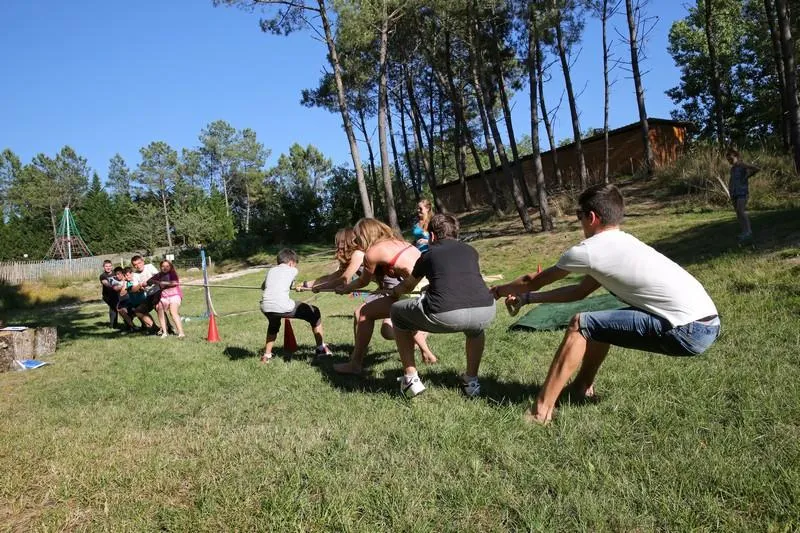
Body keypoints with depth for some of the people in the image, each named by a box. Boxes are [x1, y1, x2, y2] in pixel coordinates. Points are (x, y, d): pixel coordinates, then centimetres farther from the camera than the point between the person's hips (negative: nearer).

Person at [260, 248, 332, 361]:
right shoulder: (293, 270, 15)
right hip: (283, 307, -5)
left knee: (274, 324, 40)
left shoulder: (271, 270, 25)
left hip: (265, 308, 5)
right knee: (314, 313, 18)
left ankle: (266, 355, 38)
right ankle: (321, 348, 21)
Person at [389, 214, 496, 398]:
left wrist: (394, 292, 67)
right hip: (486, 313, 4)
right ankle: (471, 381, 33)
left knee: (398, 313, 26)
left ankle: (411, 379, 24)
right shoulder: (470, 250, 30)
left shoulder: (429, 254, 24)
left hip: (445, 315, -3)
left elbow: (407, 286, 43)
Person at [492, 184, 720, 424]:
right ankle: (582, 387, 37)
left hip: (689, 331, -9)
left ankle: (541, 411, -1)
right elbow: (580, 291, 26)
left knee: (580, 325, -4)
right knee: (600, 322, 23)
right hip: (705, 322, 9)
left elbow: (534, 281, 7)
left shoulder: (587, 251, -8)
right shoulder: (623, 243, 19)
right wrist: (527, 298, 31)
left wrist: (497, 291, 25)